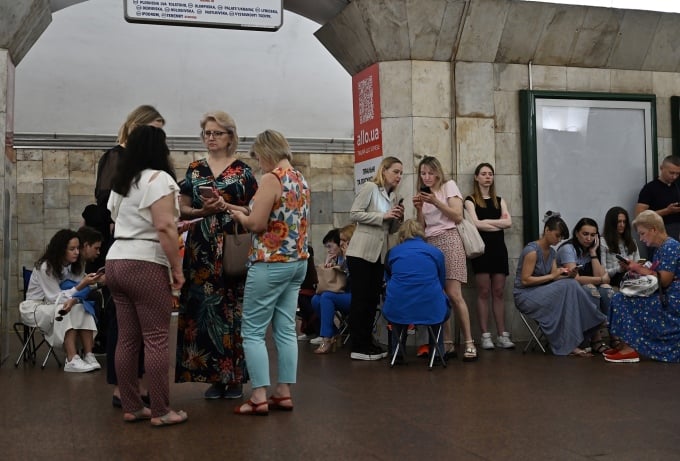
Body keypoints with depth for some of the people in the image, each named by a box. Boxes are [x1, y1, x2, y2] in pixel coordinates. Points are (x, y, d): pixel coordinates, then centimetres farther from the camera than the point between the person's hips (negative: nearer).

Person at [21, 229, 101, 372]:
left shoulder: (75, 266, -3)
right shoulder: (45, 267, -22)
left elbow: (78, 292, -8)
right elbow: (55, 298, -22)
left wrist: (73, 300, -34)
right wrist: (82, 285, -32)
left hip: (57, 307, 5)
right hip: (34, 308, -5)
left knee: (81, 309, -25)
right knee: (64, 311, -34)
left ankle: (89, 355, -31)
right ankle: (72, 360, -40)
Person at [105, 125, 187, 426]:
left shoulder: (121, 182, 18)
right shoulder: (158, 178, -8)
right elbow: (164, 228, -17)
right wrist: (177, 268, -11)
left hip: (116, 262, 8)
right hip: (145, 265, -8)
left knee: (127, 339, 10)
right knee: (155, 340, -4)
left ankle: (131, 407, 15)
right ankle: (161, 411, 0)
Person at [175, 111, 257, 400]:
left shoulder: (242, 170, 4)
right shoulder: (194, 170, 12)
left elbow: (254, 210, 1)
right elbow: (183, 209, 10)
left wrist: (225, 206, -14)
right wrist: (204, 210, -9)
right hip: (201, 248, 3)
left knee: (232, 309, -3)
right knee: (204, 308, 0)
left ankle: (235, 377, 7)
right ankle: (214, 376, 10)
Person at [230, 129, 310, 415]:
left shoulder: (271, 179, -14)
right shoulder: (301, 180, 12)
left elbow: (257, 224, -19)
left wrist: (239, 216, 1)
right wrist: (249, 215, 18)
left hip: (271, 263, -8)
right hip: (298, 261, 9)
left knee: (253, 331, -1)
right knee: (286, 329, 10)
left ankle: (259, 397, -1)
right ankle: (284, 393, 14)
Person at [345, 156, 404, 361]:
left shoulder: (394, 196, 16)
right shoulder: (370, 188, -5)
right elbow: (354, 214, -14)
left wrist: (398, 218, -1)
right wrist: (383, 216, -16)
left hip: (379, 254, 7)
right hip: (361, 252, -7)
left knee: (373, 299, 8)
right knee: (360, 299, -3)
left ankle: (367, 343, 16)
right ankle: (358, 347, 1)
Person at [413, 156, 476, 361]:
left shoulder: (449, 186, 6)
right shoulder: (423, 193, 21)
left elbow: (458, 217, -5)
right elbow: (421, 226, 16)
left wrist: (435, 201, -12)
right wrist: (419, 208, 0)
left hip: (448, 240, -5)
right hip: (429, 244, 5)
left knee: (453, 294, -15)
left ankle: (469, 343, -11)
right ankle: (447, 344, -2)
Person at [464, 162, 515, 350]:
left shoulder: (499, 200, 17)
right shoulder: (471, 200, 6)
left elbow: (509, 222, 2)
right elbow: (476, 224, -9)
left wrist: (487, 221, -4)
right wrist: (499, 223, -1)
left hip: (498, 248, 4)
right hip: (481, 247, -4)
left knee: (499, 292, 2)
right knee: (484, 292, -5)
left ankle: (502, 335, 2)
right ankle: (485, 336, -3)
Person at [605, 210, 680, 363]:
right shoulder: (660, 248, 16)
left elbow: (664, 280, -19)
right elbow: (655, 275, 13)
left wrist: (640, 269, -10)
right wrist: (637, 267, 2)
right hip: (664, 298, 10)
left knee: (623, 300, -15)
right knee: (622, 297, 4)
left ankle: (630, 348, -15)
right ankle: (625, 344, 0)